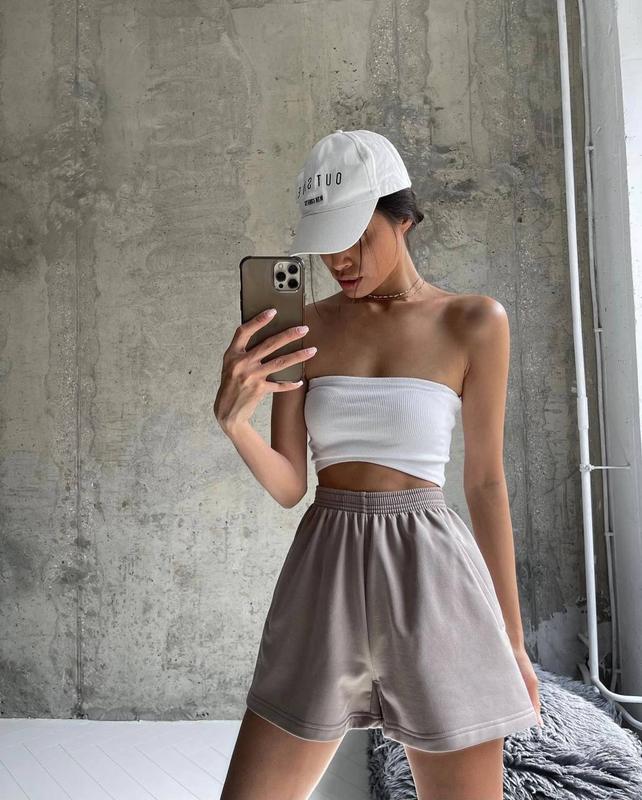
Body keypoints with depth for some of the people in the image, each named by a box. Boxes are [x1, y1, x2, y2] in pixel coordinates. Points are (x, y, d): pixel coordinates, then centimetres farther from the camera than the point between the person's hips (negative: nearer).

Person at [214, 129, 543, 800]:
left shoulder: (475, 323, 0)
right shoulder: (304, 329, 5)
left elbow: (486, 482, 4)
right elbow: (287, 485, 2)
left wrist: (513, 638, 7)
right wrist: (231, 417, -19)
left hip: (429, 579, -1)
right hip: (323, 576, 2)